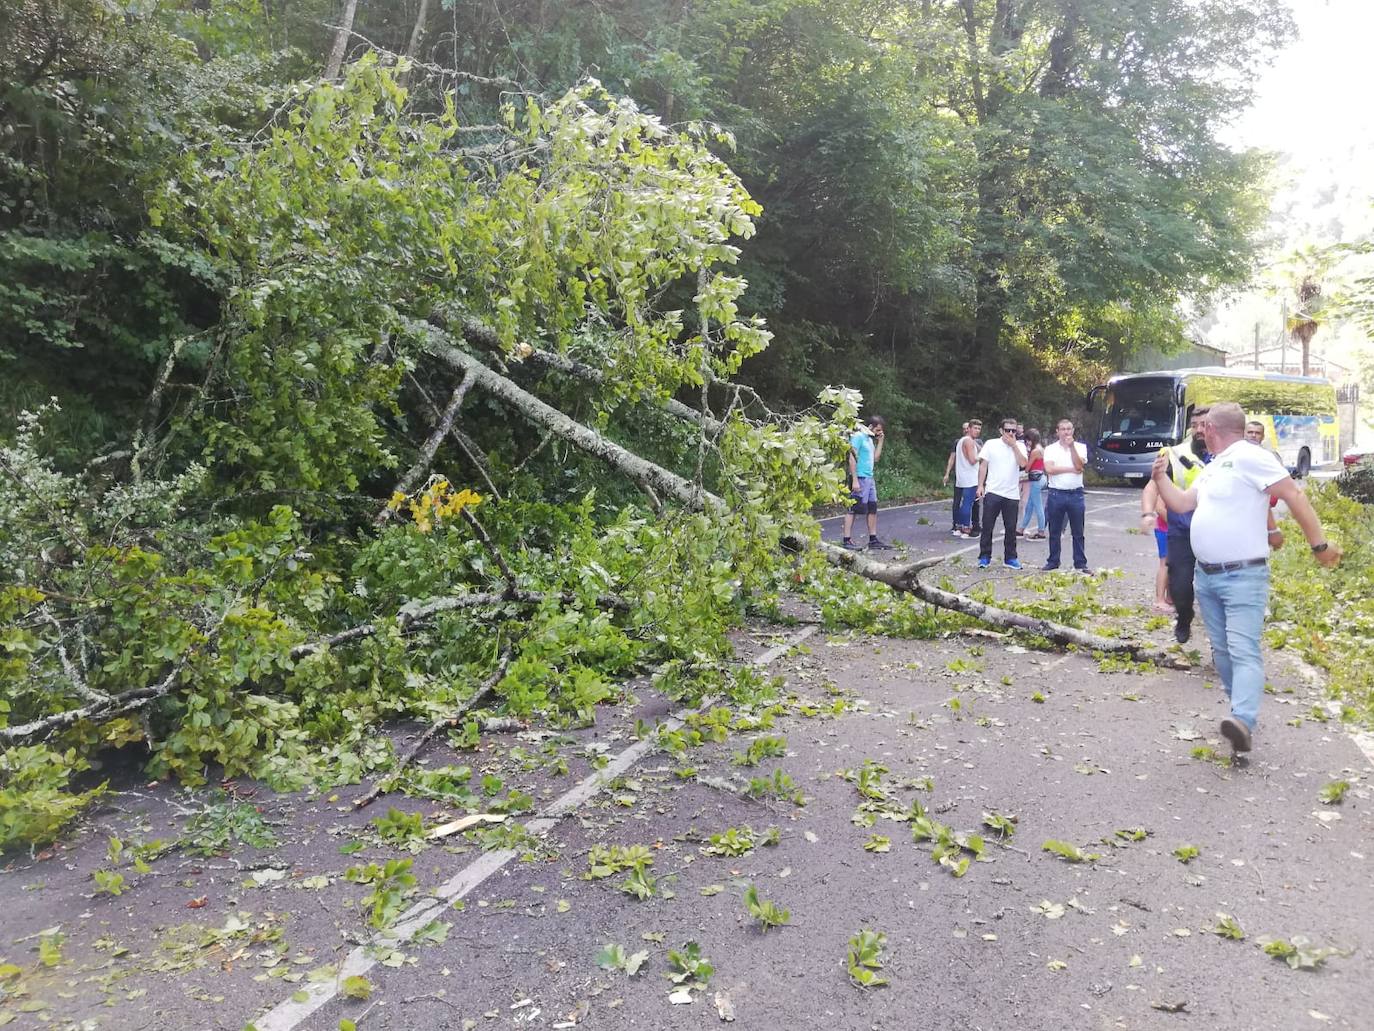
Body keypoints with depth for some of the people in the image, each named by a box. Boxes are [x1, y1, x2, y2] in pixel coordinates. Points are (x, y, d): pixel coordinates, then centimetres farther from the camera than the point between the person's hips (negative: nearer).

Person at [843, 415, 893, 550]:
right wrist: (854, 480, -20)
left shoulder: (870, 439, 19)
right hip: (859, 478, -9)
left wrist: (880, 441, 11)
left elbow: (876, 458, 17)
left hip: (870, 478, 9)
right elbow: (852, 459, -16)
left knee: (873, 509, 10)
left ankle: (873, 540, 15)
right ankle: (847, 540, -6)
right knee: (853, 509, -7)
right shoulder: (858, 436, -10)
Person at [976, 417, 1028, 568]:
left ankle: (1010, 557, 18)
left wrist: (1014, 445, -9)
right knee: (987, 527, 1)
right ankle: (984, 557, 10)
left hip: (1012, 494, 2)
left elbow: (1023, 464, -10)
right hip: (992, 492, -2)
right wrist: (980, 486, -5)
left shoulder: (1019, 447, 6)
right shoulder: (991, 444, 2)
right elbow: (983, 465, 2)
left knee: (1011, 528, 7)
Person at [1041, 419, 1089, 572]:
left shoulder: (1080, 447, 6)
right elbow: (1049, 469, -12)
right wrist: (1071, 469, -8)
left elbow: (1079, 466, -11)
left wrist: (1071, 446, -14)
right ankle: (1053, 562, 16)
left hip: (1076, 494, 0)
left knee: (1078, 532, 5)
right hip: (1056, 494, 0)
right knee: (1055, 532, 7)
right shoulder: (1050, 449, 3)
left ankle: (1081, 563, 11)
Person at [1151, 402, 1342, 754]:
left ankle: (1244, 723, -30)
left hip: (1244, 578, -9)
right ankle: (1241, 708, 23)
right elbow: (1181, 503, 26)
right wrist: (1160, 477, 14)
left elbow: (1294, 497, -15)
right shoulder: (1211, 468, 16)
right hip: (1206, 576, 9)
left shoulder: (1249, 457, -13)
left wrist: (1319, 545, -17)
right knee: (1222, 650, 12)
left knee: (1243, 650, -18)